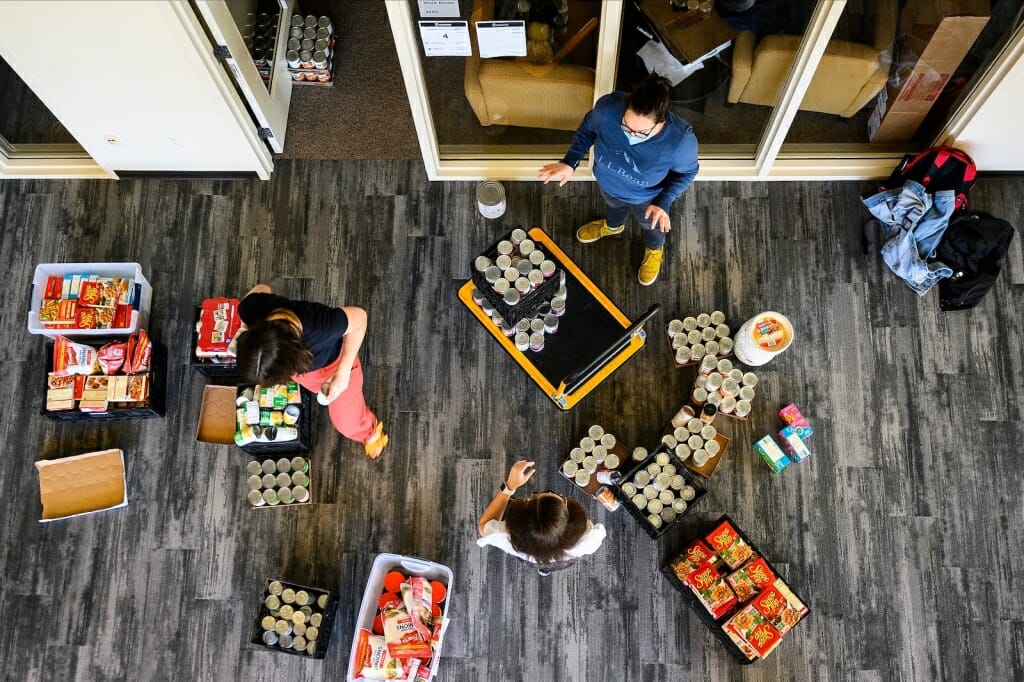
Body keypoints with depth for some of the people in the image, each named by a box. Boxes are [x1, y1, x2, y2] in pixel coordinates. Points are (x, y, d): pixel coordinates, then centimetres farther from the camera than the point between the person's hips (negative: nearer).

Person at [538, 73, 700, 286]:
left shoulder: (681, 140, -41)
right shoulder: (608, 107, -37)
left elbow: (687, 172, -18)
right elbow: (588, 127, -12)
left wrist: (664, 202, -28)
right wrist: (570, 162, -20)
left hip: (646, 197, -2)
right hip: (608, 185, 2)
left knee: (650, 223, 33)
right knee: (613, 206, 38)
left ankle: (654, 250, 69)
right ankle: (612, 226, 75)